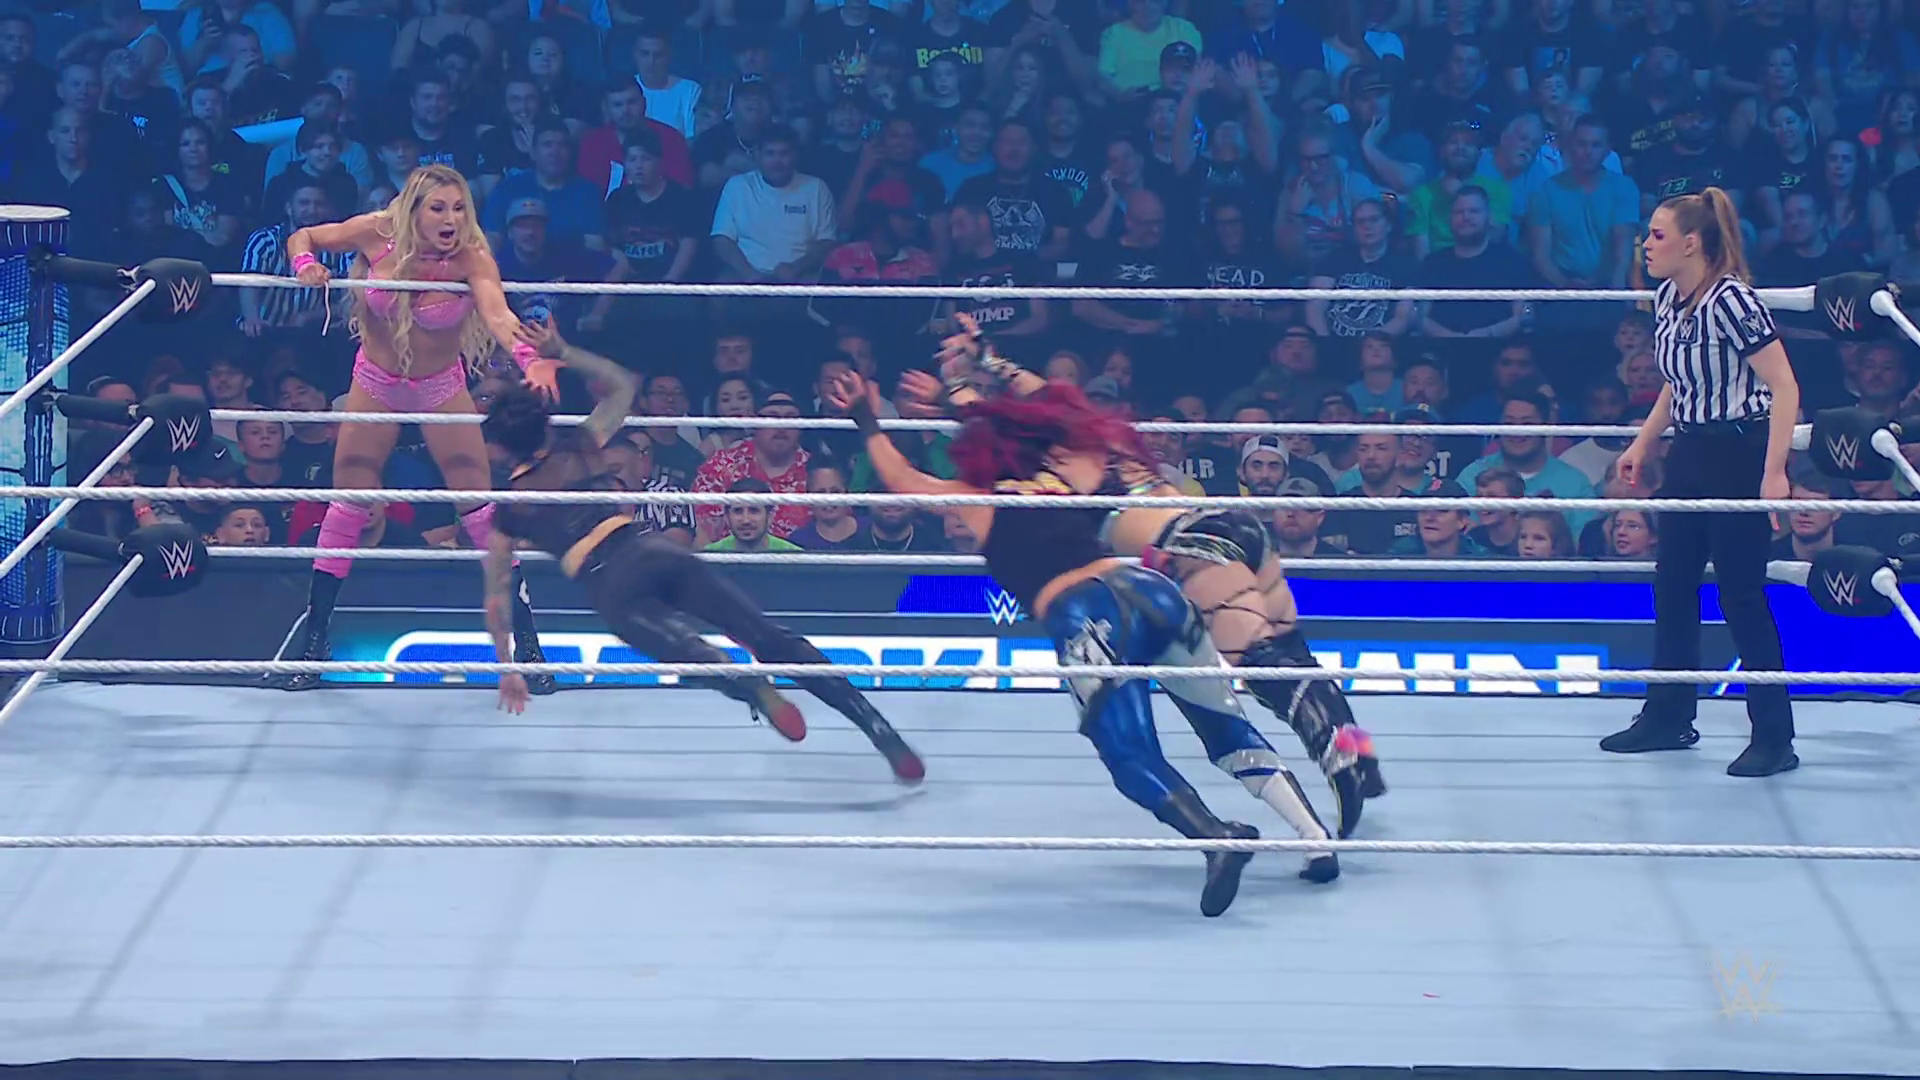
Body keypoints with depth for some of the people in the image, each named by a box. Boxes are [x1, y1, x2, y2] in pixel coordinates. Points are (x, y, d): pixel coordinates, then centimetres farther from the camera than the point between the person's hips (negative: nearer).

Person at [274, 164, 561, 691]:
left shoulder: (471, 256, -26)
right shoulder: (377, 233, -20)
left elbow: (497, 312, -45)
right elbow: (301, 237, -5)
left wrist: (529, 357, -65)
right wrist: (305, 266, -29)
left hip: (441, 387, -1)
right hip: (376, 384, 1)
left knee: (480, 504, -3)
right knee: (347, 503, 4)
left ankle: (525, 636, 7)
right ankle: (313, 637, 13)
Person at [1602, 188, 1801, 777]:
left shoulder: (1730, 300, -20)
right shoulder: (1667, 297, 6)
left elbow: (1784, 387, -20)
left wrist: (1774, 473, -25)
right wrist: (1641, 445, 22)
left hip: (1740, 455, -9)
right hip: (1691, 454, 9)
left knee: (1742, 595, -5)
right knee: (1671, 587, 13)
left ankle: (1775, 738, 3)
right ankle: (1669, 717, 25)